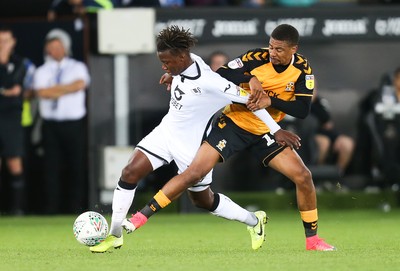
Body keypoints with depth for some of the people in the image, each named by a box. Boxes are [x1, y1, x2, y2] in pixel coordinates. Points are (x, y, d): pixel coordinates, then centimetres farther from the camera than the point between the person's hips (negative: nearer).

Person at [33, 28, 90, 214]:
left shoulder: (77, 67, 9)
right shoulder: (42, 71, 11)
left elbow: (80, 84, -11)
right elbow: (42, 92, -8)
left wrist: (55, 89, -7)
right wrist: (67, 89, -8)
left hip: (74, 124, -1)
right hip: (51, 124, 1)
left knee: (77, 166, -2)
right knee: (52, 167, -1)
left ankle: (75, 206, 3)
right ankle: (52, 209, 2)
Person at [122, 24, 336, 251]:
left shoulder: (302, 70, -9)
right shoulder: (258, 58, -17)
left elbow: (303, 110, -16)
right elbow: (221, 75, -22)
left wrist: (271, 100, -29)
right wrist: (250, 78, -37)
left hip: (265, 133, 3)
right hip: (234, 123, -3)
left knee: (303, 177, -7)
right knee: (195, 172, -15)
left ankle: (312, 239, 9)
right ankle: (141, 217, -8)